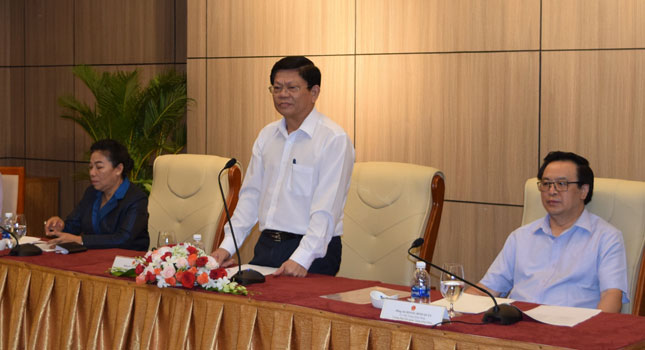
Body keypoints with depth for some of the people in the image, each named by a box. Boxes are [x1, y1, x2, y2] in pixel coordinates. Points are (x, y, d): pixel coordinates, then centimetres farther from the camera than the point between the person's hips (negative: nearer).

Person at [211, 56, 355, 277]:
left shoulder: (334, 139, -9)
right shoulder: (266, 135, 14)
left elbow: (326, 209, -16)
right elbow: (251, 195, 14)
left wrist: (301, 259, -25)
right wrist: (227, 246, 3)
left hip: (312, 253, -6)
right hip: (266, 246, 6)